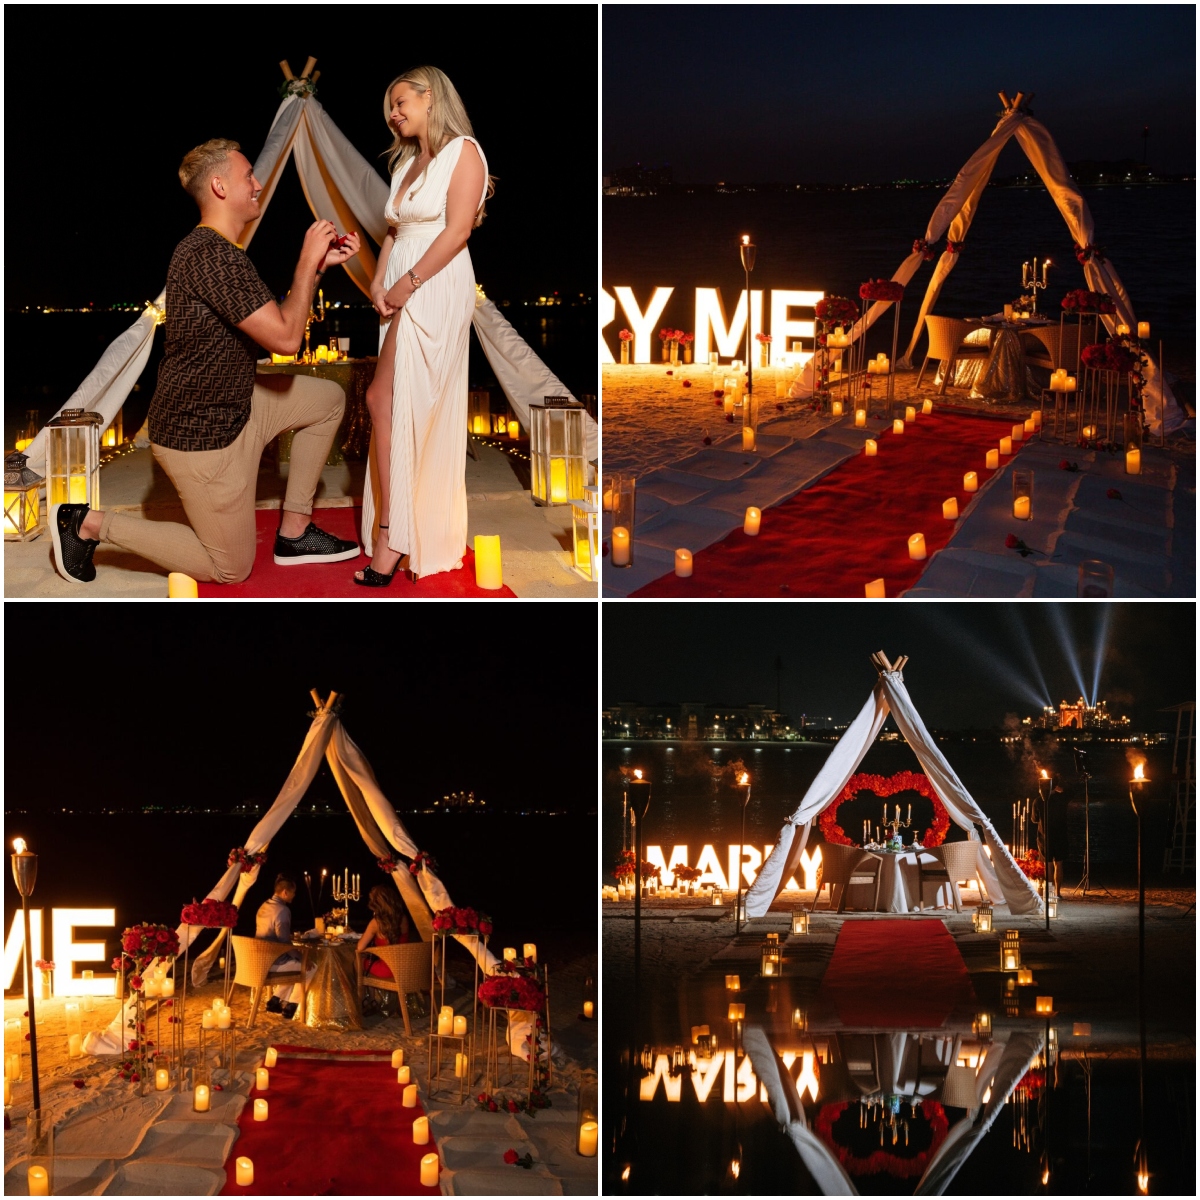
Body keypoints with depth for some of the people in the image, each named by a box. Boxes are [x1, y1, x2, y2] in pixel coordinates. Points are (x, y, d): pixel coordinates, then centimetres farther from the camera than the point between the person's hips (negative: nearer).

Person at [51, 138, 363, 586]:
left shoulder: (211, 250, 9)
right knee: (231, 569, 4)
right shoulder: (212, 255, -26)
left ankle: (294, 532, 18)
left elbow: (273, 321, 13)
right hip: (201, 439, -10)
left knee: (328, 399, 16)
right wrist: (307, 260, -17)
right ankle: (90, 524, 7)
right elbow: (285, 338, -26)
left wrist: (320, 264, 6)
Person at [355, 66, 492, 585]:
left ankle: (391, 538, -14)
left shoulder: (463, 152, -4)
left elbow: (457, 230, -13)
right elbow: (393, 231, 16)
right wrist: (379, 283, 0)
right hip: (402, 292, 8)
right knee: (413, 410, 5)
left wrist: (407, 283, -16)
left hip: (436, 287, -8)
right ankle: (430, 536, 8)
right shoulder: (405, 162, 21)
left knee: (384, 399, -15)